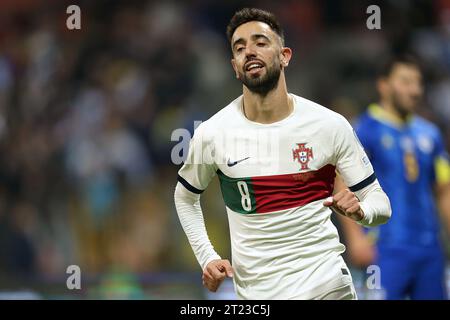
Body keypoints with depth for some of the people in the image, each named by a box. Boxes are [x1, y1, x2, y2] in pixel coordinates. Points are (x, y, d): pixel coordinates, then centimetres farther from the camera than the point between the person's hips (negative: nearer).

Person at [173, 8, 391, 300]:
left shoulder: (330, 126, -8)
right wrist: (207, 258, 2)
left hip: (326, 283, 0)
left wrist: (360, 210, -24)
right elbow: (185, 196, 13)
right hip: (255, 291, 1)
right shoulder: (212, 133, -6)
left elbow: (380, 202, -2)